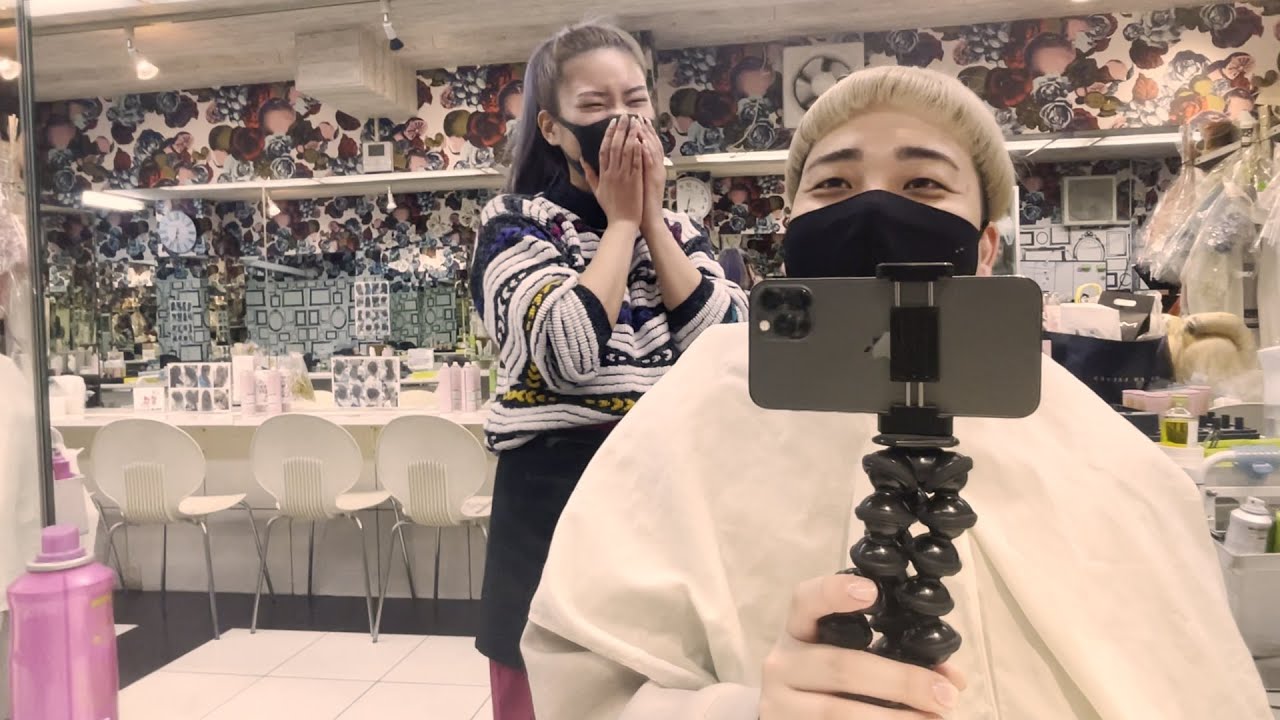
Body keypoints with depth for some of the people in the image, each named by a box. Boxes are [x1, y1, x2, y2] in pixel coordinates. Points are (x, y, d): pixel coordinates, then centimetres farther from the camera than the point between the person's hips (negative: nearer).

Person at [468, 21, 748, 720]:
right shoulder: (515, 221, -4)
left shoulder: (680, 229, 10)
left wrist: (651, 217, -6)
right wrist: (621, 219, -11)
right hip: (557, 495, -4)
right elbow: (570, 353, -21)